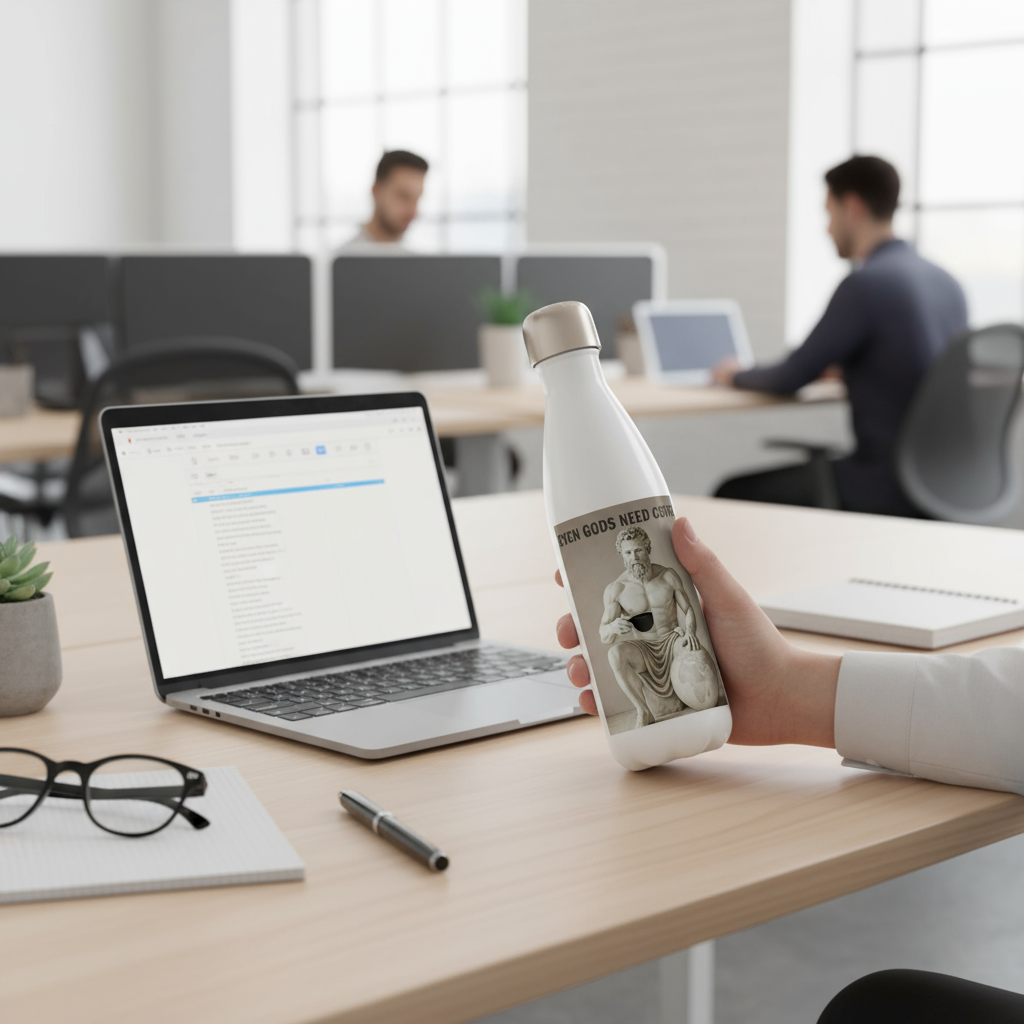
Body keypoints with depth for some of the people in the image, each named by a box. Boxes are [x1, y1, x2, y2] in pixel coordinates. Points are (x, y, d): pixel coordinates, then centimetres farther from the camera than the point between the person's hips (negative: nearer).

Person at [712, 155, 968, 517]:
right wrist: (836, 363, 33)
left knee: (732, 495, 3)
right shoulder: (947, 283, 8)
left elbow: (790, 380, -8)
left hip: (887, 488, -9)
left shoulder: (865, 283, -17)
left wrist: (737, 375, 11)